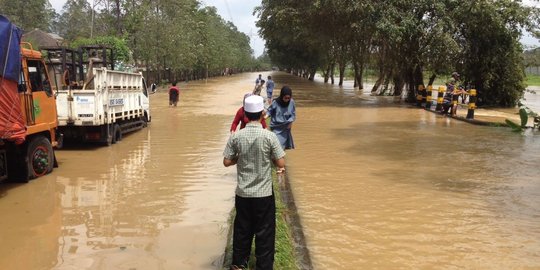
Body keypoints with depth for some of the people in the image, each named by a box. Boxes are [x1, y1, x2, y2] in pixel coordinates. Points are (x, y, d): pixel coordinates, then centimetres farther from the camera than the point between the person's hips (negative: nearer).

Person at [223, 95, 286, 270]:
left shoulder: (236, 136, -7)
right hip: (264, 193, -3)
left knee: (242, 230, 18)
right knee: (265, 233, 9)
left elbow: (227, 162, -2)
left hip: (242, 193, 3)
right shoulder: (269, 136, -14)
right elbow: (281, 164, -11)